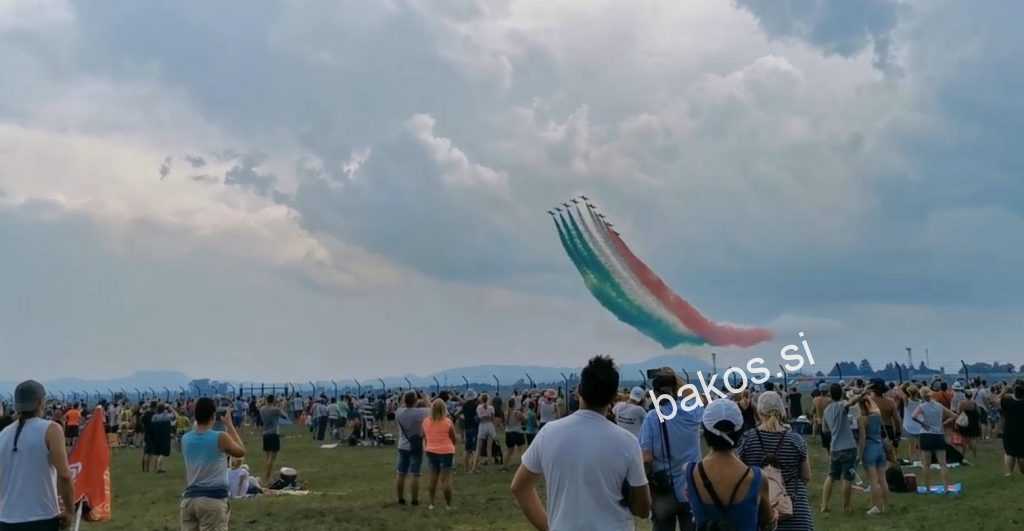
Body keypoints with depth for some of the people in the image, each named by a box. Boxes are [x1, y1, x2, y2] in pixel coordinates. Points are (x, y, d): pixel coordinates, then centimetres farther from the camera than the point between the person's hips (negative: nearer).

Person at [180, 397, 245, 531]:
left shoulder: (185, 439, 4)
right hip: (213, 499, -5)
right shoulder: (220, 437, -10)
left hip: (189, 498, 5)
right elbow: (241, 452, 8)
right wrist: (229, 425, 12)